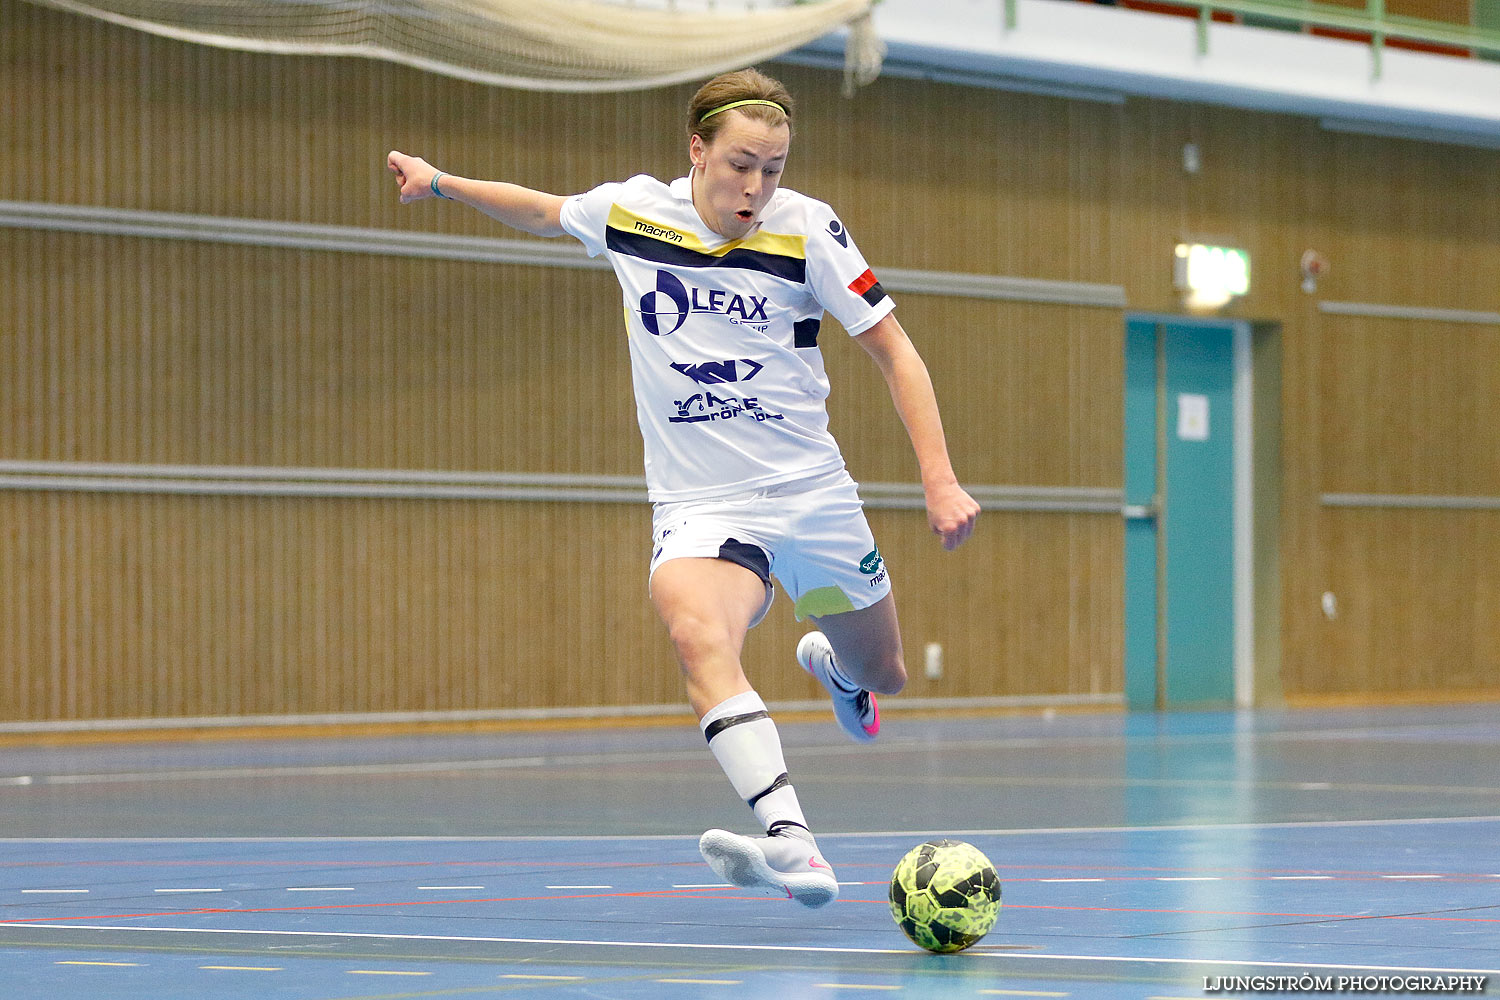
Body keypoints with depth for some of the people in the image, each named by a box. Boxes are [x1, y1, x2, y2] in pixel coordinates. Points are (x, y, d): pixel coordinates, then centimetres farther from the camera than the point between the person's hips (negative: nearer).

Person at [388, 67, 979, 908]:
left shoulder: (807, 230, -8)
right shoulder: (632, 211, -2)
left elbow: (894, 349, -2)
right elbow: (540, 211, 21)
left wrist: (940, 479, -10)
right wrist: (441, 182, 19)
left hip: (813, 493, 1)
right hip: (700, 506, -1)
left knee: (881, 677, 14)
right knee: (697, 632, -33)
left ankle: (831, 665, 56)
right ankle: (793, 847, -48)